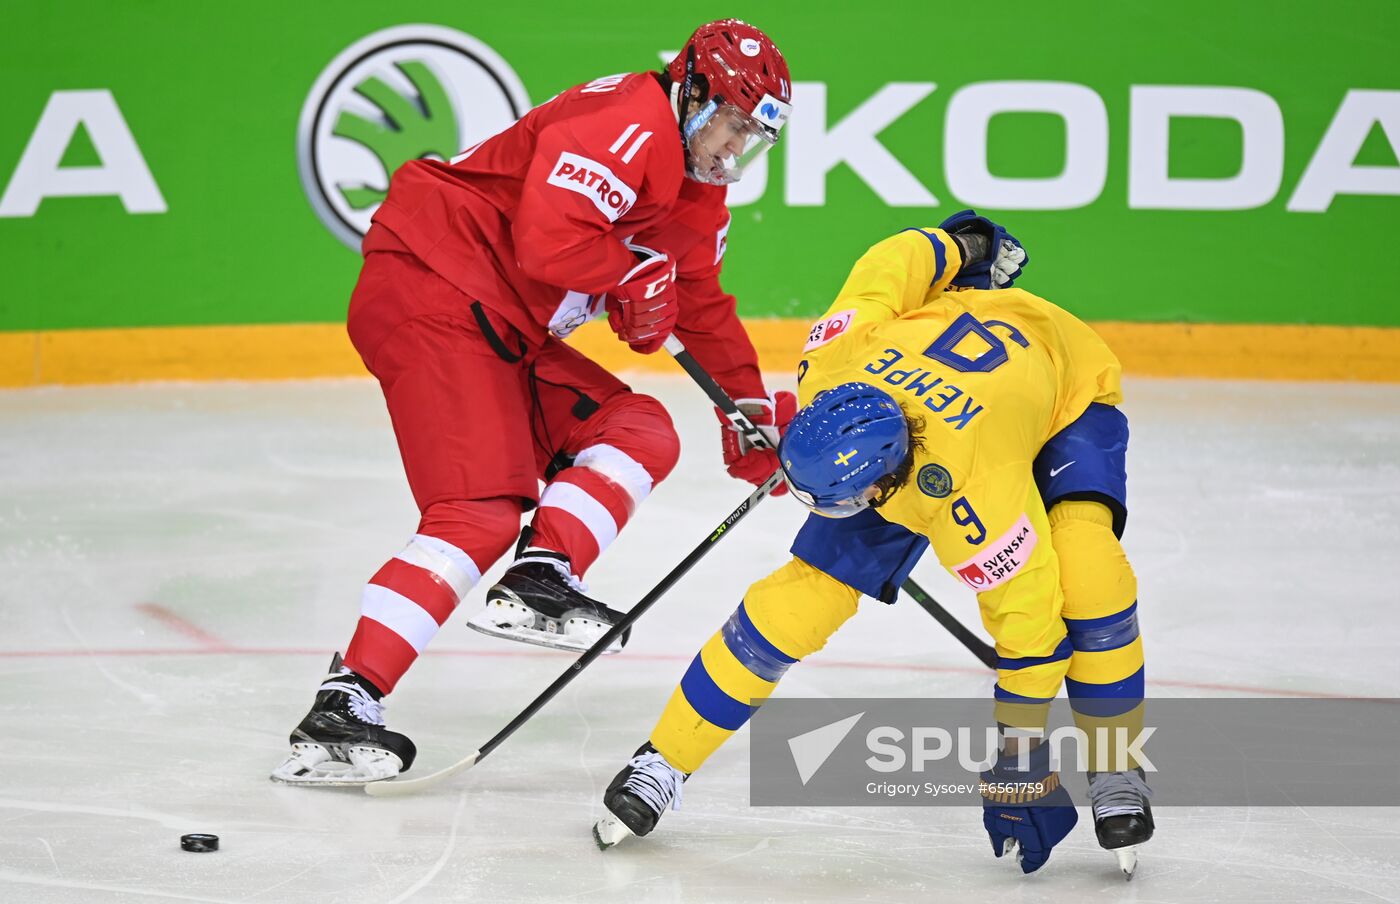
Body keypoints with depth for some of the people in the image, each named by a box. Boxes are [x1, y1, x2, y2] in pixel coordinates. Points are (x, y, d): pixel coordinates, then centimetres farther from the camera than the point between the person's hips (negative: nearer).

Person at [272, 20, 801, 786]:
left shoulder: (697, 194, 17)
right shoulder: (629, 122, -16)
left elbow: (701, 306, 29)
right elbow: (549, 244, -27)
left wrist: (753, 408, 23)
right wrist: (636, 270, -10)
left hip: (506, 331, 11)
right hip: (432, 291, -11)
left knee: (641, 434, 6)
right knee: (480, 513, -19)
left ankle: (538, 580, -12)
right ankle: (340, 707, -24)